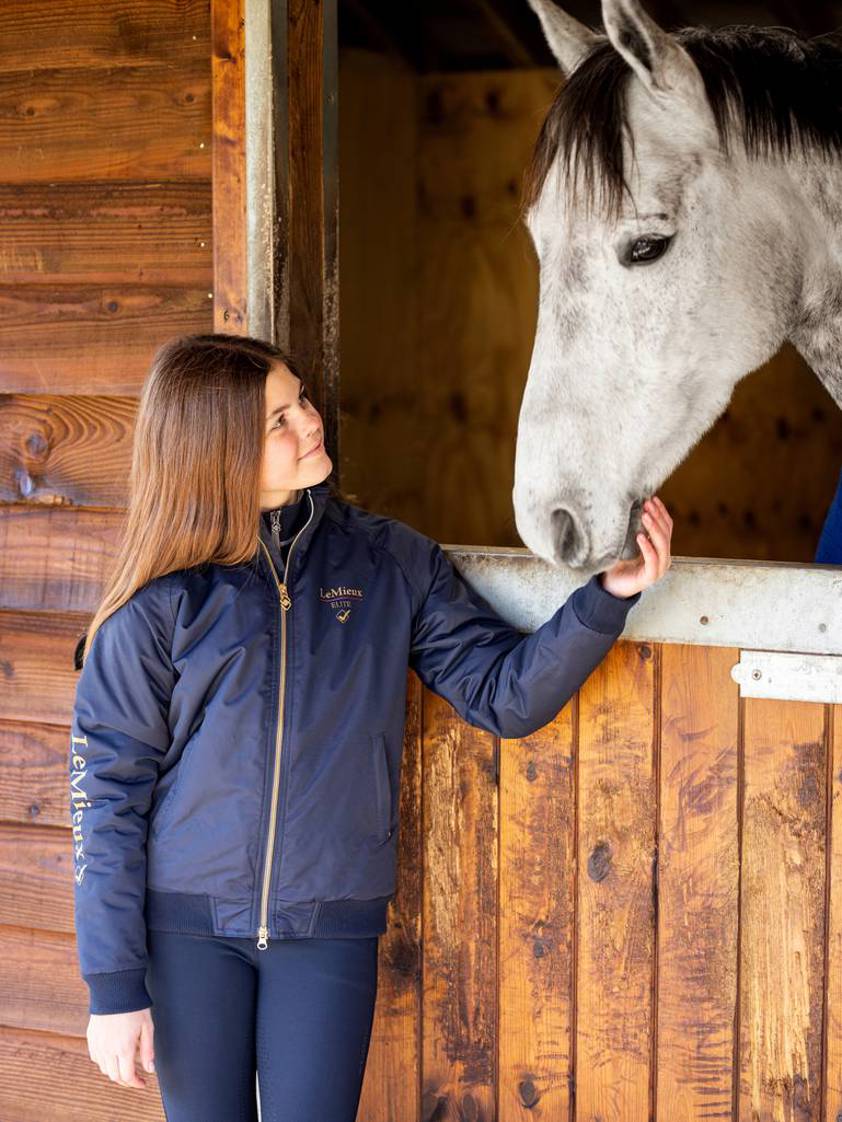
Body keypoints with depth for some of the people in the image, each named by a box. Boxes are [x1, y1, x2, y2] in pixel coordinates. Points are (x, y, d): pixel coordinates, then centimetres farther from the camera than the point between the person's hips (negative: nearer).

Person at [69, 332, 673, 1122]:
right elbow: (106, 789, -5)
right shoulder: (165, 599, -7)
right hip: (187, 926, -1)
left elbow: (503, 695, -3)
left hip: (330, 928, 1)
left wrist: (608, 597, -19)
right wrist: (114, 986, -6)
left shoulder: (390, 562, -1)